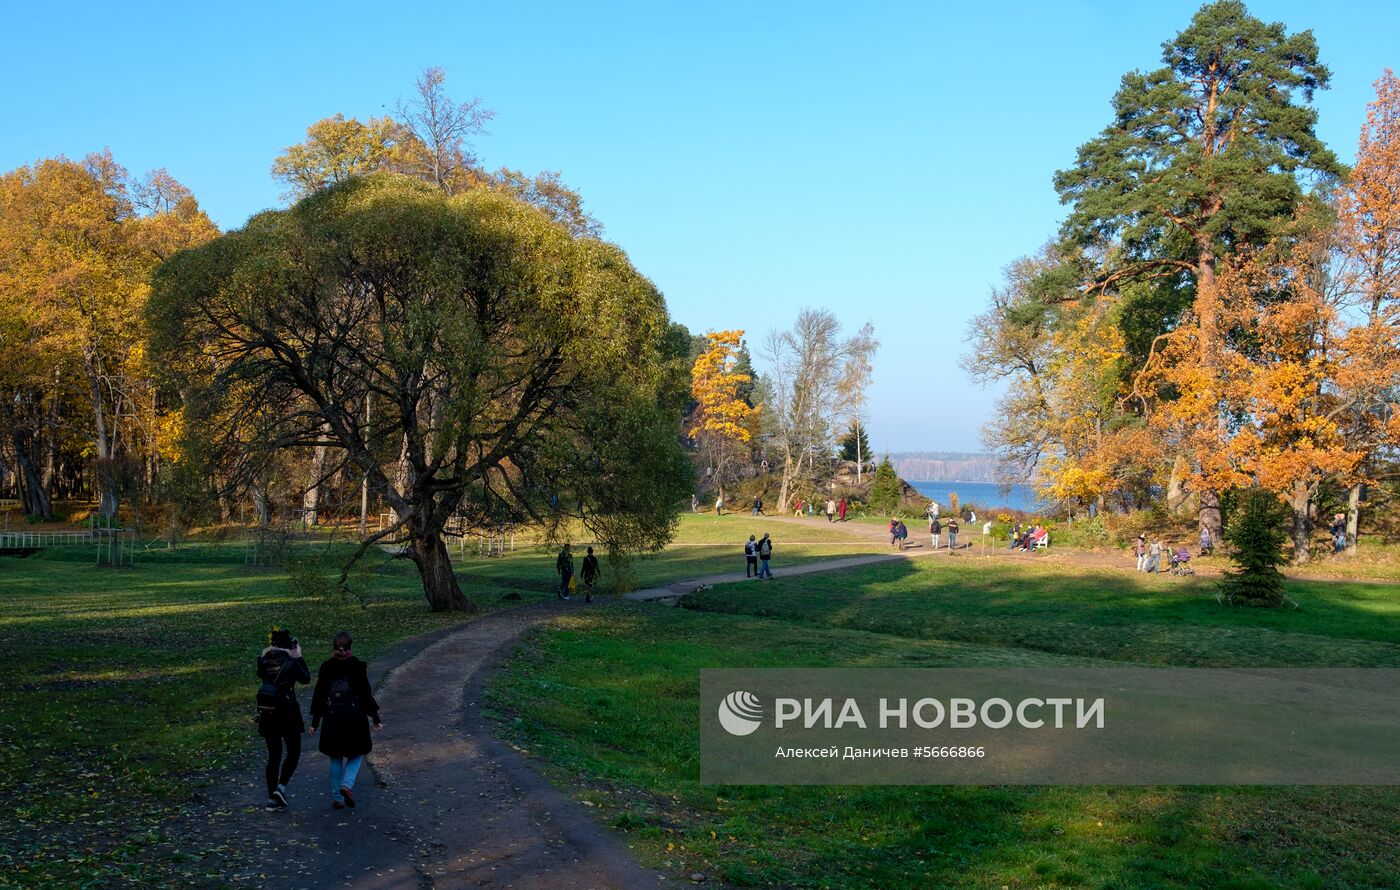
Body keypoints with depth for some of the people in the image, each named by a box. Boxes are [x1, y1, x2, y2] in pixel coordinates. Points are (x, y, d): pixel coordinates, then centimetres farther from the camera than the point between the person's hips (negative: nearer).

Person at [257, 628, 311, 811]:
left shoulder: (263, 661, -2)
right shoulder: (291, 662, -13)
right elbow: (306, 679, 1)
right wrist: (299, 657, 7)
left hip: (267, 712, 4)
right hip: (287, 712, -4)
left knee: (273, 756, 12)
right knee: (293, 753, 12)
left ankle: (272, 799, 12)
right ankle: (281, 787, -6)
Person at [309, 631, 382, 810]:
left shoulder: (326, 668, -2)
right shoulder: (358, 666, -9)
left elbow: (319, 695, 2)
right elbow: (366, 693, -7)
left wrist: (315, 722, 10)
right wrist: (375, 720, 1)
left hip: (332, 718, 2)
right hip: (355, 716, -2)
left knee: (336, 758, 13)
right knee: (356, 754, 15)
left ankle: (337, 798, 15)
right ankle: (347, 784, -8)